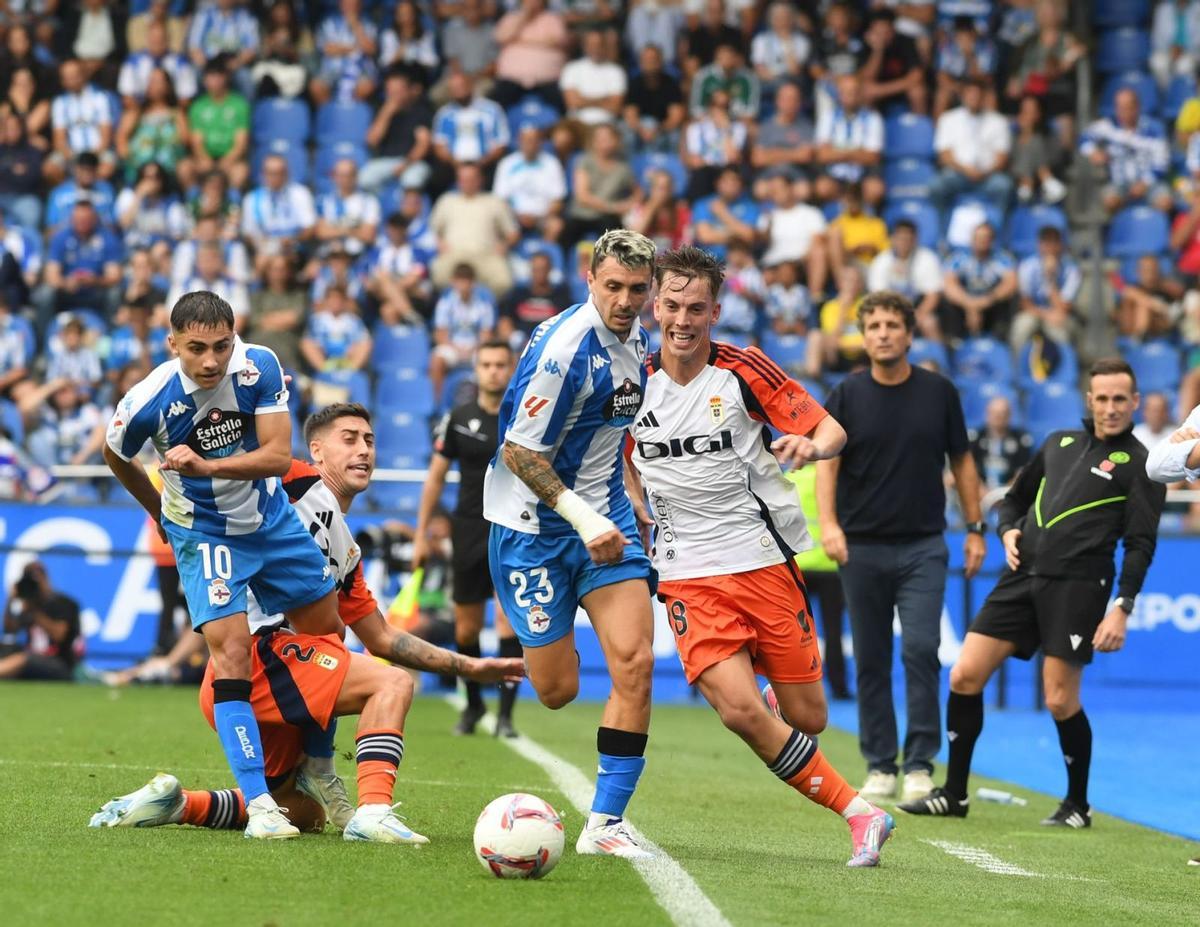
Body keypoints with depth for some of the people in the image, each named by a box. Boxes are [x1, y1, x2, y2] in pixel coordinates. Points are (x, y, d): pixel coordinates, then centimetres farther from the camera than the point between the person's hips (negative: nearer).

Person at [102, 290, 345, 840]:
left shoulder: (259, 367, -21)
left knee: (326, 632, 11)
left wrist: (204, 465, -37)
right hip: (203, 534, -4)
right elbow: (114, 453, -3)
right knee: (231, 651, -20)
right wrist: (161, 510, 11)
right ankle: (258, 803, -19)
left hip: (270, 519, 4)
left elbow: (278, 456, -23)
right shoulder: (148, 402, -26)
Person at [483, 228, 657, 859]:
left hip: (603, 518, 6)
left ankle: (605, 821, -6)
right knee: (557, 690, 0)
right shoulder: (565, 346, -22)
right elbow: (518, 452, -20)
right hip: (534, 524, -6)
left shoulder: (633, 338, 3)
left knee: (634, 664, -11)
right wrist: (584, 519, -25)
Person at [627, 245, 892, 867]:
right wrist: (640, 516, 4)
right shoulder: (635, 384, 3)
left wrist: (811, 444, -24)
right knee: (740, 710, -19)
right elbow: (625, 462, 21)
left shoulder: (746, 372, -4)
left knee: (806, 720, 2)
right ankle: (857, 814, -6)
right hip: (689, 577, 1)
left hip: (765, 562, -1)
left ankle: (777, 696, 41)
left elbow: (832, 430, -1)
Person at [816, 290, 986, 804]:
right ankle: (879, 766, 12)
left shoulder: (939, 392, 3)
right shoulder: (847, 395, 0)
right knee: (871, 660, 4)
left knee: (921, 647, -12)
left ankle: (920, 763, -5)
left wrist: (975, 528, 7)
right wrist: (829, 523, -21)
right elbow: (827, 462, -5)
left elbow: (961, 461, 11)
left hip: (923, 546, 0)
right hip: (863, 547, 1)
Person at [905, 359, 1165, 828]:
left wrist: (1121, 608, -17)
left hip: (1077, 584, -5)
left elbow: (1140, 545, -6)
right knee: (964, 677, 0)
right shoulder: (1059, 443, 17)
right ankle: (953, 794, 11)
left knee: (1060, 700, -6)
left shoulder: (1138, 464, 1)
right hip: (1023, 577, 6)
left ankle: (1077, 804, 14)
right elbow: (1015, 498, 29)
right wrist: (1009, 531, 6)